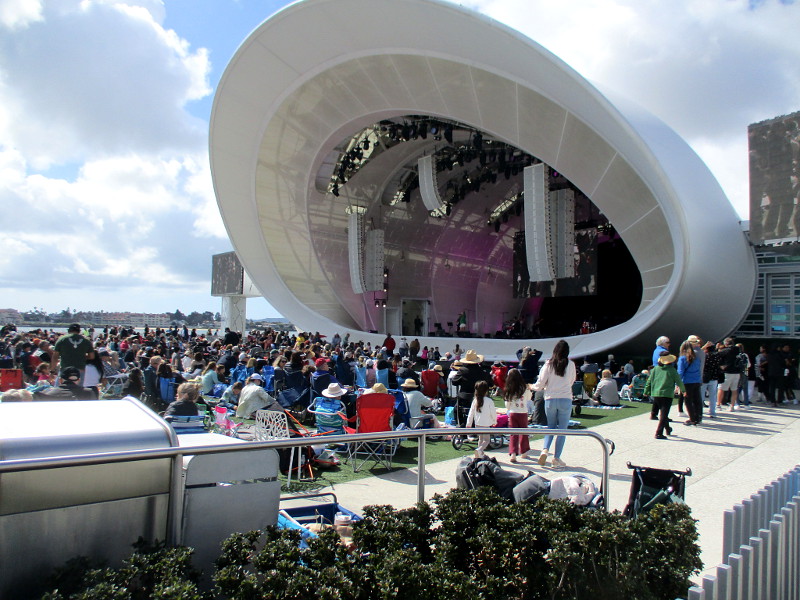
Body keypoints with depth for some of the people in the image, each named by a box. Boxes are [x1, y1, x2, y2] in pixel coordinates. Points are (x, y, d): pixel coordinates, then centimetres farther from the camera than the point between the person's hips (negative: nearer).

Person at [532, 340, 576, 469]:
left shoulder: (549, 364, -3)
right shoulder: (571, 365, -2)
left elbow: (540, 383, -2)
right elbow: (572, 381, 13)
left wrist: (533, 387, 19)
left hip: (550, 399, 1)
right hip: (565, 399, -1)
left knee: (550, 426, 17)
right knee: (562, 429, 6)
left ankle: (545, 449, -4)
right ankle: (557, 458, 5)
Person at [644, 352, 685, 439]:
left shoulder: (655, 369, 5)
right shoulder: (672, 370, -6)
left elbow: (649, 381, 8)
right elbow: (679, 381, 1)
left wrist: (646, 391, 19)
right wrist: (683, 390, 20)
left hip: (655, 394, 5)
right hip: (667, 394, -5)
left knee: (663, 413, 22)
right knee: (664, 415, -3)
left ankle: (668, 429, 38)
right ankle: (658, 433, -11)